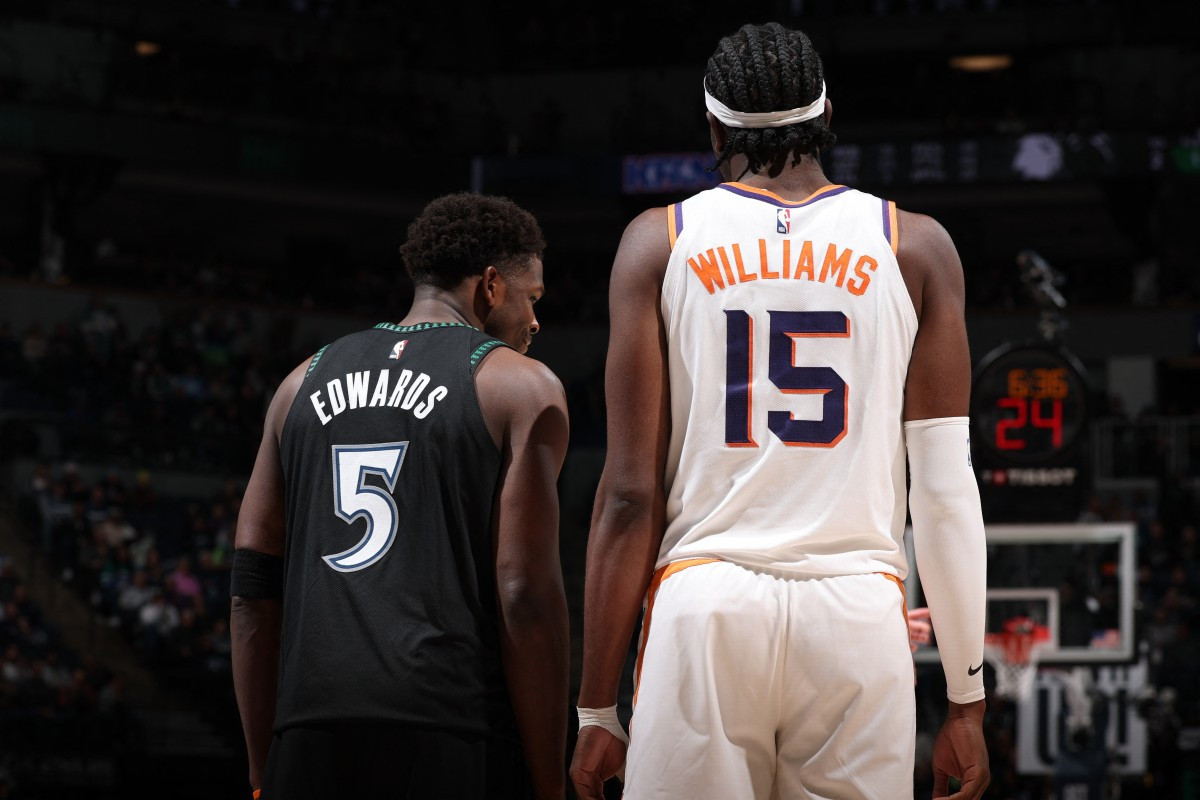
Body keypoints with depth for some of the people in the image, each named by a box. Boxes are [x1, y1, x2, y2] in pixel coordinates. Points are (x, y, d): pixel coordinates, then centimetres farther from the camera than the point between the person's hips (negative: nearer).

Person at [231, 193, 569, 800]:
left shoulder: (307, 381, 20)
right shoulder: (521, 387, 4)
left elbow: (254, 593, 16)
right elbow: (525, 599, -6)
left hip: (311, 731, 5)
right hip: (456, 729, -4)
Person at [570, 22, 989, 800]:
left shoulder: (660, 243, 6)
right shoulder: (914, 247, 8)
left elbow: (631, 495, 1)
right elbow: (945, 490, 3)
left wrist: (597, 708, 4)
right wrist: (967, 698, 8)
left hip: (704, 611, 0)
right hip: (859, 618, 1)